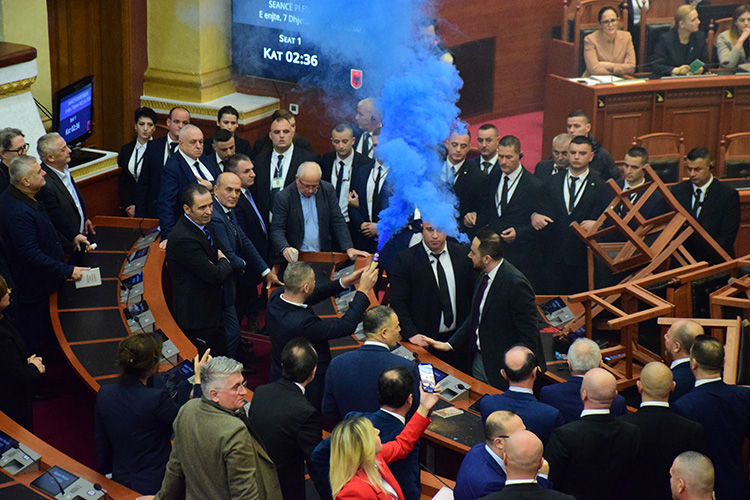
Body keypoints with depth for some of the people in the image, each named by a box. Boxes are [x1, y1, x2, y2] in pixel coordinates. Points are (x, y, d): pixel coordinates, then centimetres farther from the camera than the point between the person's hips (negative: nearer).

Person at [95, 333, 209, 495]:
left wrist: (107, 473, 21)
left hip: (120, 481, 7)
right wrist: (199, 379, -9)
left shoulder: (104, 393, -7)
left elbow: (102, 443, 5)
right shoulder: (157, 399, -27)